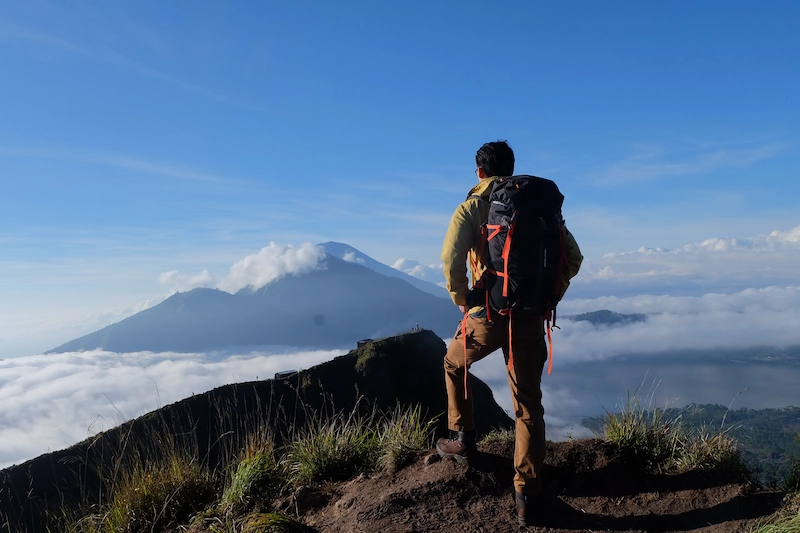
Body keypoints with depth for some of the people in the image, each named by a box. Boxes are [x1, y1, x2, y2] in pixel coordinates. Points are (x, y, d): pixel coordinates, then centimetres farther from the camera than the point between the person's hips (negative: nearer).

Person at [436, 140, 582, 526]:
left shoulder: (471, 207, -2)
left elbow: (451, 258, -18)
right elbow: (573, 258, 7)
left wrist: (461, 299, -3)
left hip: (488, 314, -3)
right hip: (531, 318, 3)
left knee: (455, 365, 27)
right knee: (529, 404, 9)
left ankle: (463, 441, 32)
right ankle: (526, 496, 10)